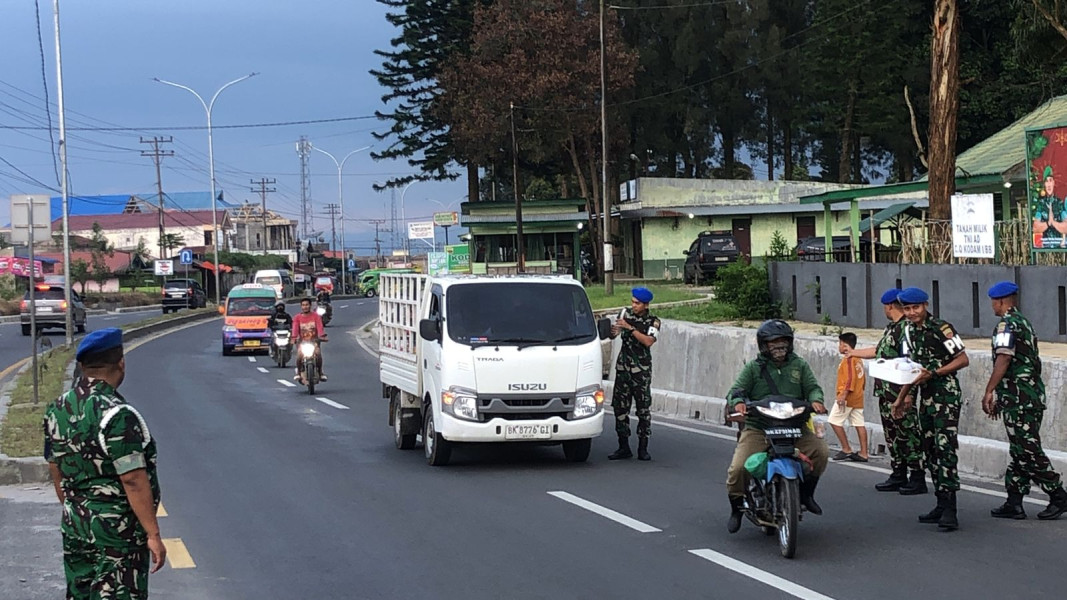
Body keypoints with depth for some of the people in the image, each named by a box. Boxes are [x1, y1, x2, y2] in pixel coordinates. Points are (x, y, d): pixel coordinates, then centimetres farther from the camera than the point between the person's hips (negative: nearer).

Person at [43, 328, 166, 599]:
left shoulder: (58, 409, 4)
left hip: (74, 526, 8)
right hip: (118, 533, -8)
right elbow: (133, 480, -22)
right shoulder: (118, 415, -21)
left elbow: (57, 472, 13)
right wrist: (153, 534, -17)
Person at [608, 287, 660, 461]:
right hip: (623, 368, 3)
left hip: (641, 370, -3)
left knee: (644, 409, -3)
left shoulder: (653, 322, -2)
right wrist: (612, 332, -24)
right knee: (620, 407, 3)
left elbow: (648, 341, -19)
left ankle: (643, 448, 3)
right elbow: (613, 334, -1)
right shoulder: (626, 314, 7)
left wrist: (630, 328, -24)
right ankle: (623, 447, 9)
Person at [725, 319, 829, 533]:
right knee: (738, 467, -20)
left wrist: (815, 400, -16)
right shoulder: (754, 368, 6)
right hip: (758, 429, -2)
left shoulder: (799, 365, 13)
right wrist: (738, 402, -23)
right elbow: (736, 390, 1)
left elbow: (812, 387, 8)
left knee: (821, 451, -18)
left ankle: (806, 492, 8)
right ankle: (736, 506, 8)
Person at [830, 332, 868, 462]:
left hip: (847, 397, -9)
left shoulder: (848, 359, -12)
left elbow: (850, 378, -21)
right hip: (858, 398, 9)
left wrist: (844, 394, -24)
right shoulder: (858, 359, 16)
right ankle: (863, 453, 5)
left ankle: (846, 449, -4)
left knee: (835, 421, -3)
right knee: (859, 424, 6)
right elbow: (863, 379, 20)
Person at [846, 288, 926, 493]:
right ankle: (898, 476, 21)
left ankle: (917, 478, -2)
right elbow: (879, 351, 31)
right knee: (892, 434, 14)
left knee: (907, 433, -6)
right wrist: (854, 352, 43)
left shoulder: (906, 328, -15)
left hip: (900, 391, -10)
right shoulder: (891, 328, 17)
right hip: (886, 391, 10)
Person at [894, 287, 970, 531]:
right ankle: (941, 504, 14)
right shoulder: (909, 331, 13)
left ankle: (950, 510, -19)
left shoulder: (941, 328, -12)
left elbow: (963, 359, -13)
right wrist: (904, 396, 21)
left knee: (945, 447, -15)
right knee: (929, 449, 9)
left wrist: (934, 373, -20)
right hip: (926, 397, 9)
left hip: (946, 394, -9)